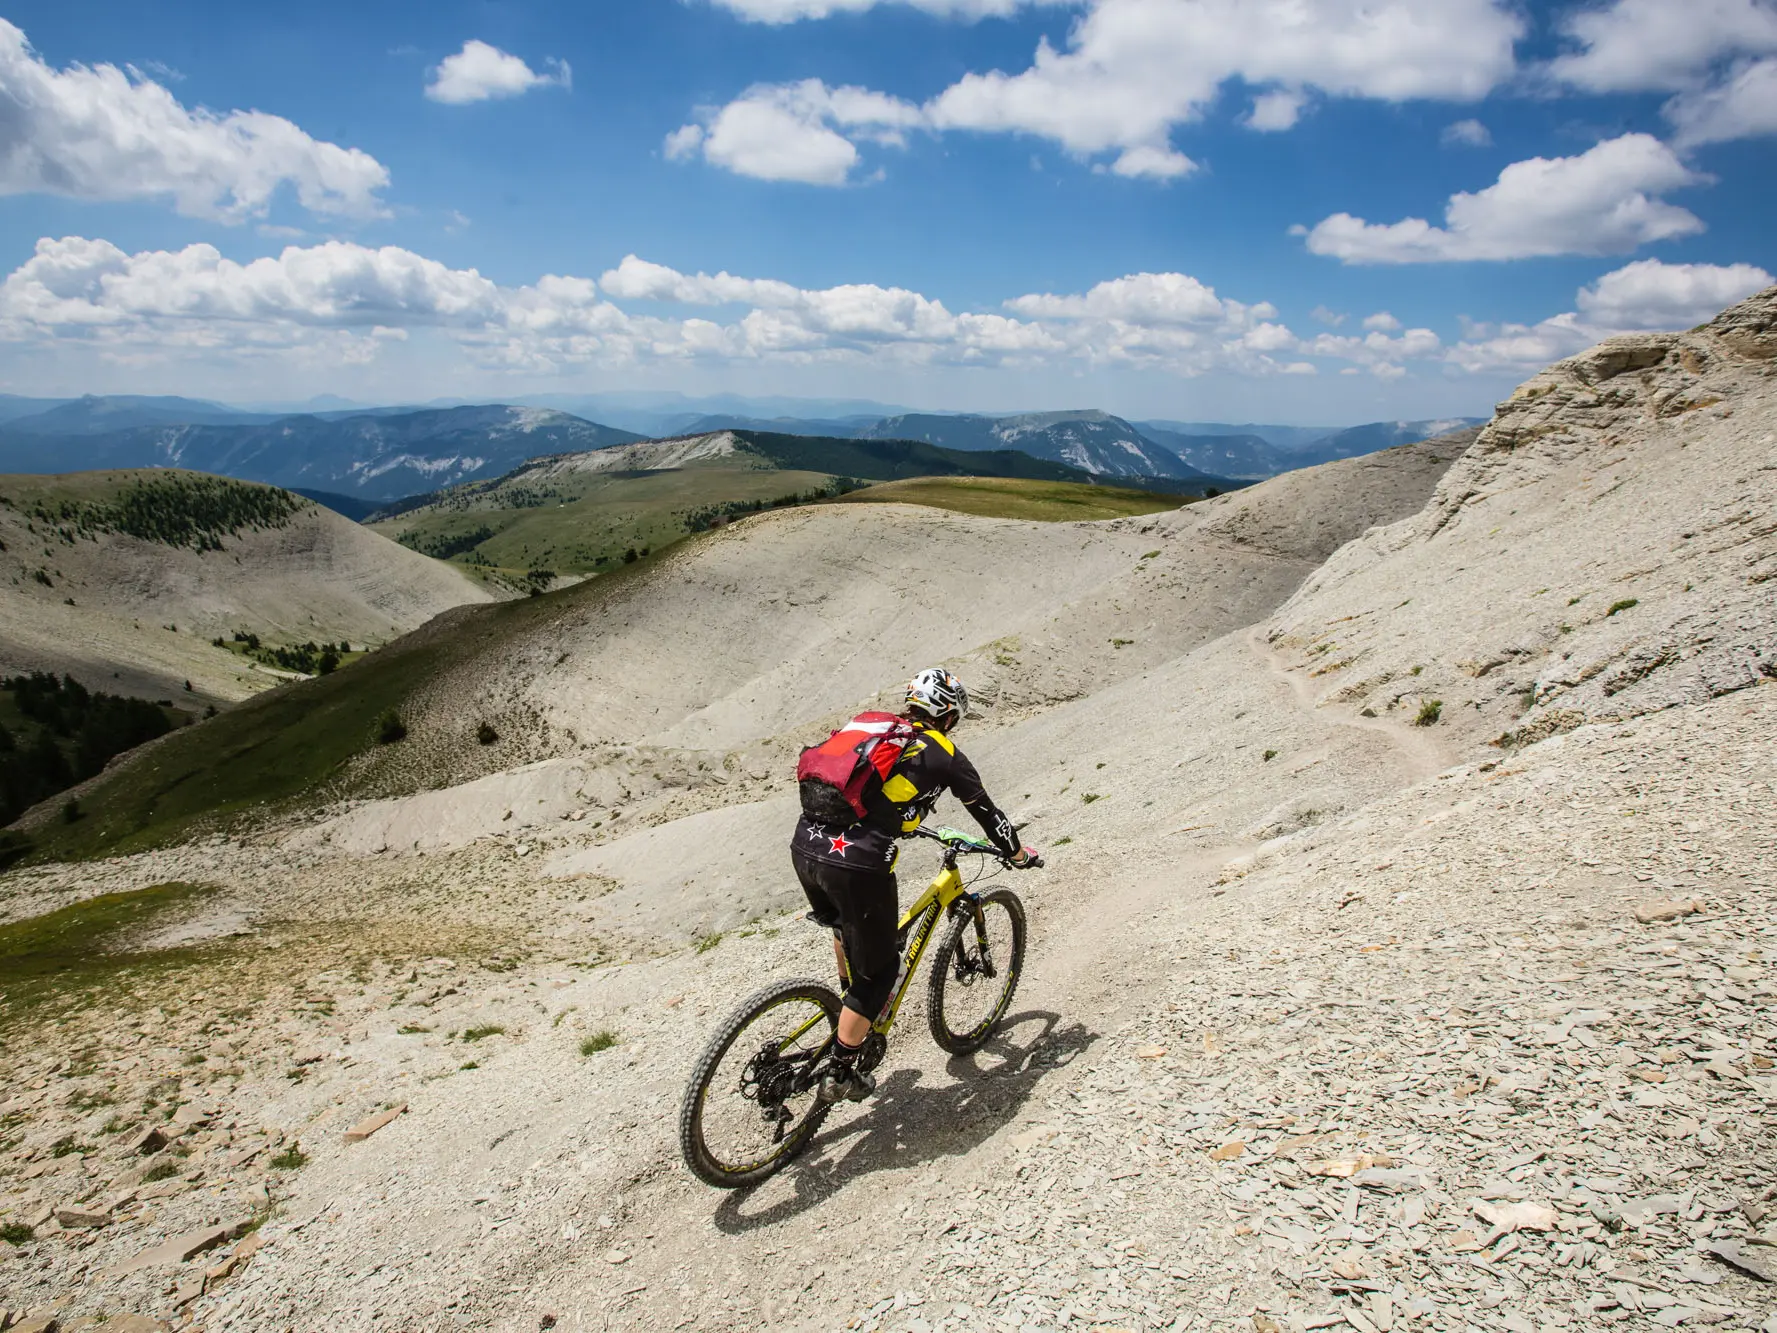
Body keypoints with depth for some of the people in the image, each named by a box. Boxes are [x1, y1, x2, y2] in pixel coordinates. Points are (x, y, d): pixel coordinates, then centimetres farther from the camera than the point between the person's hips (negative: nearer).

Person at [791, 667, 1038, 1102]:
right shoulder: (945, 755, 9)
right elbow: (986, 813, 18)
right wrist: (1020, 854, 37)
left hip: (804, 847, 6)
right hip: (859, 865, -6)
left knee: (846, 921, 37)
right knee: (879, 968, 14)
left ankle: (853, 994, 48)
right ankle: (840, 1075, 20)